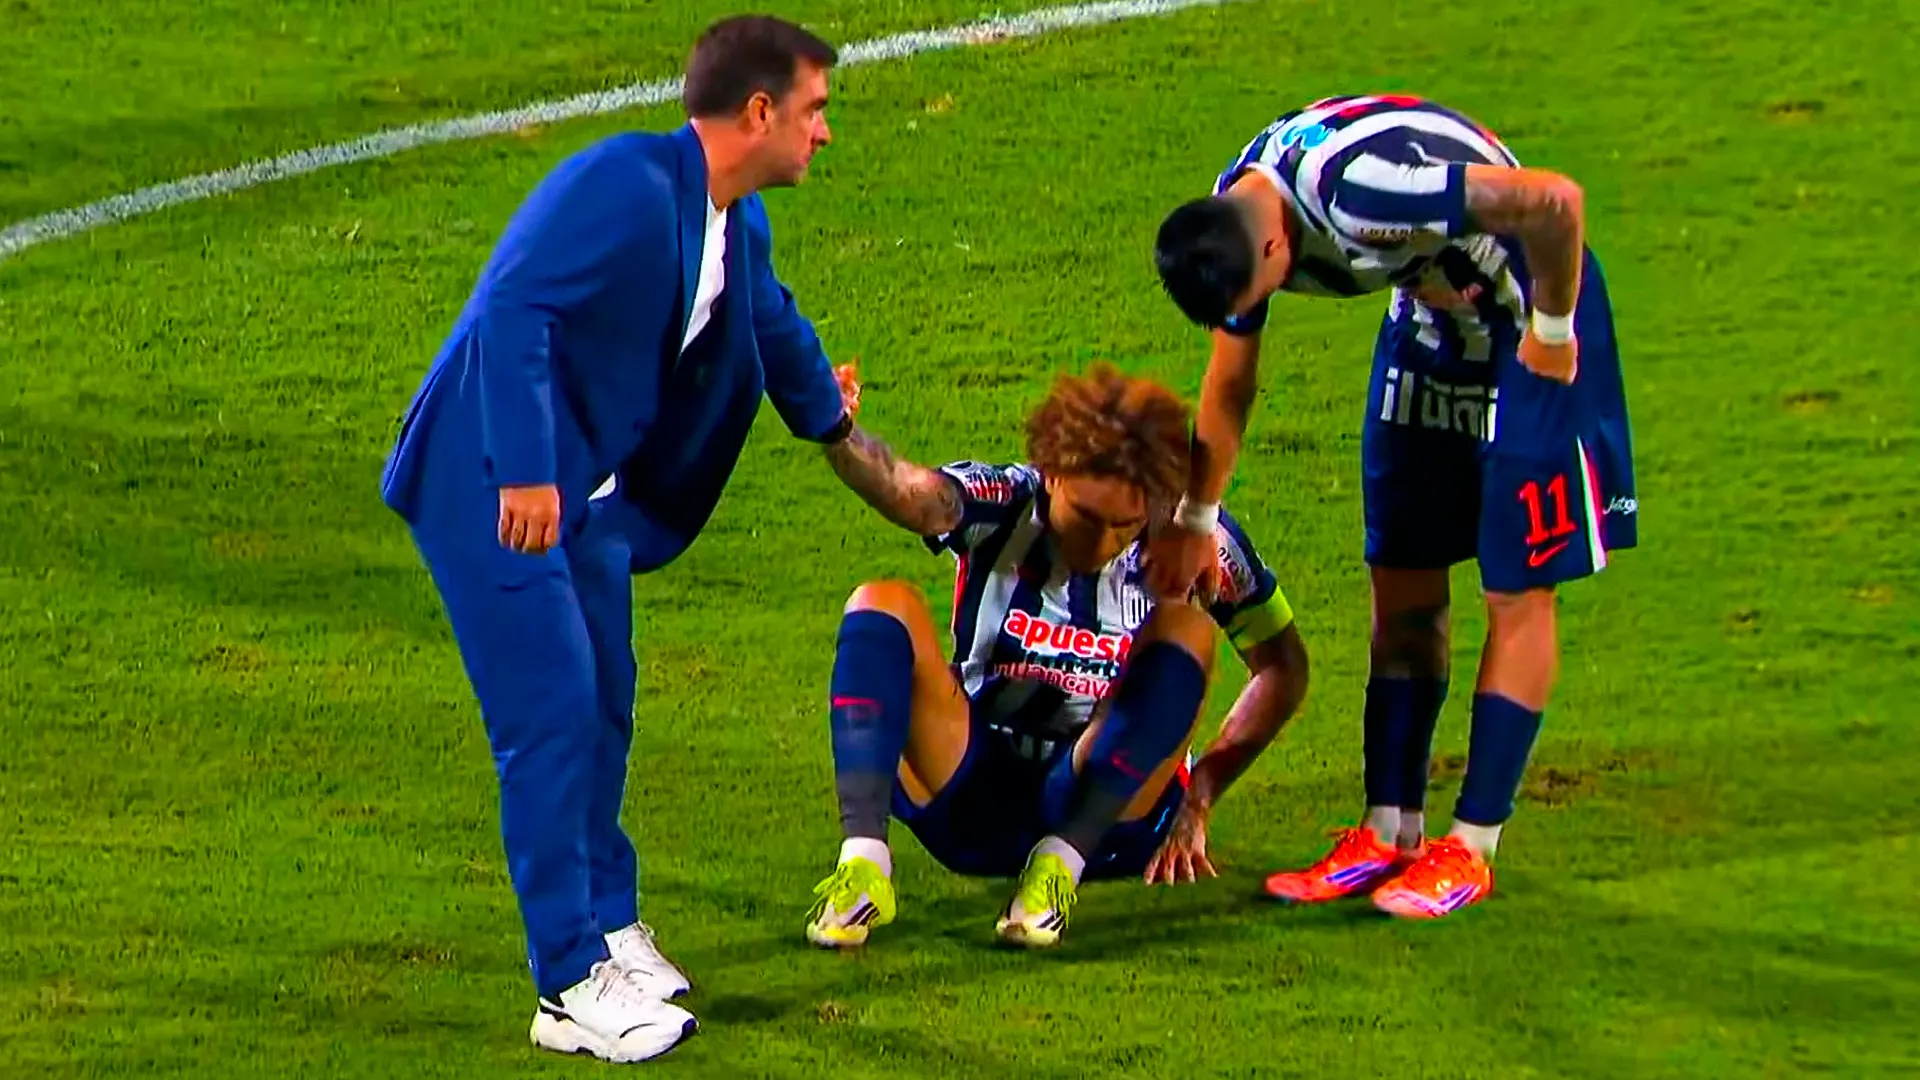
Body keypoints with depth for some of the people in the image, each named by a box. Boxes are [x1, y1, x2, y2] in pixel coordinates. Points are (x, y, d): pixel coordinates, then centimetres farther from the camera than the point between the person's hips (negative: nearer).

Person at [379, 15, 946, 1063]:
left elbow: (778, 332, 31)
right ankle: (572, 989, -5)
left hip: (583, 492, 10)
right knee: (553, 720, -10)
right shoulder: (627, 183, -22)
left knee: (602, 712, 17)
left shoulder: (737, 228, 9)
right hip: (494, 489, -10)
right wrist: (523, 474, -34)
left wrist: (828, 415, 50)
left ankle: (606, 927, 34)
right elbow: (515, 308, -30)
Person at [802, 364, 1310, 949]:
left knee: (1185, 627, -23)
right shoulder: (1002, 506, -11)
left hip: (1108, 814, -1)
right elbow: (920, 497, -33)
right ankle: (863, 863, -37)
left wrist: (1199, 796, -7)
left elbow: (1283, 667, 1)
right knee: (884, 603, -21)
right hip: (973, 802, 1)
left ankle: (1060, 866, -32)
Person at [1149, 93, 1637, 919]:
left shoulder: (1358, 188, -37)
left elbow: (1557, 202, -36)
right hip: (1431, 310, 8)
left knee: (1517, 593, -5)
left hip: (1527, 307, -8)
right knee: (1403, 590, 7)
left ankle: (1471, 851, -1)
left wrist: (1553, 330, -23)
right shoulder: (1231, 224, -10)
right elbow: (1228, 388, 7)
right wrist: (1194, 521, 15)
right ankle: (1389, 834, 13)